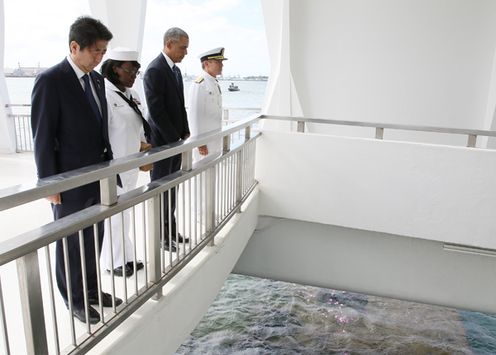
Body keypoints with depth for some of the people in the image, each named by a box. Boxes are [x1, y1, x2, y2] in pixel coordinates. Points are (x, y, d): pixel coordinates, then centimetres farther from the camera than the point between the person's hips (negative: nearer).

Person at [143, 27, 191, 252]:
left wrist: (185, 133, 7)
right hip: (162, 141, -9)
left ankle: (171, 231, 27)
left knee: (171, 188, 15)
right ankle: (160, 236, 15)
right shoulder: (155, 70, -15)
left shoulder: (176, 70, 13)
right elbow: (156, 111, -19)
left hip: (175, 139, 9)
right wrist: (174, 138, -16)